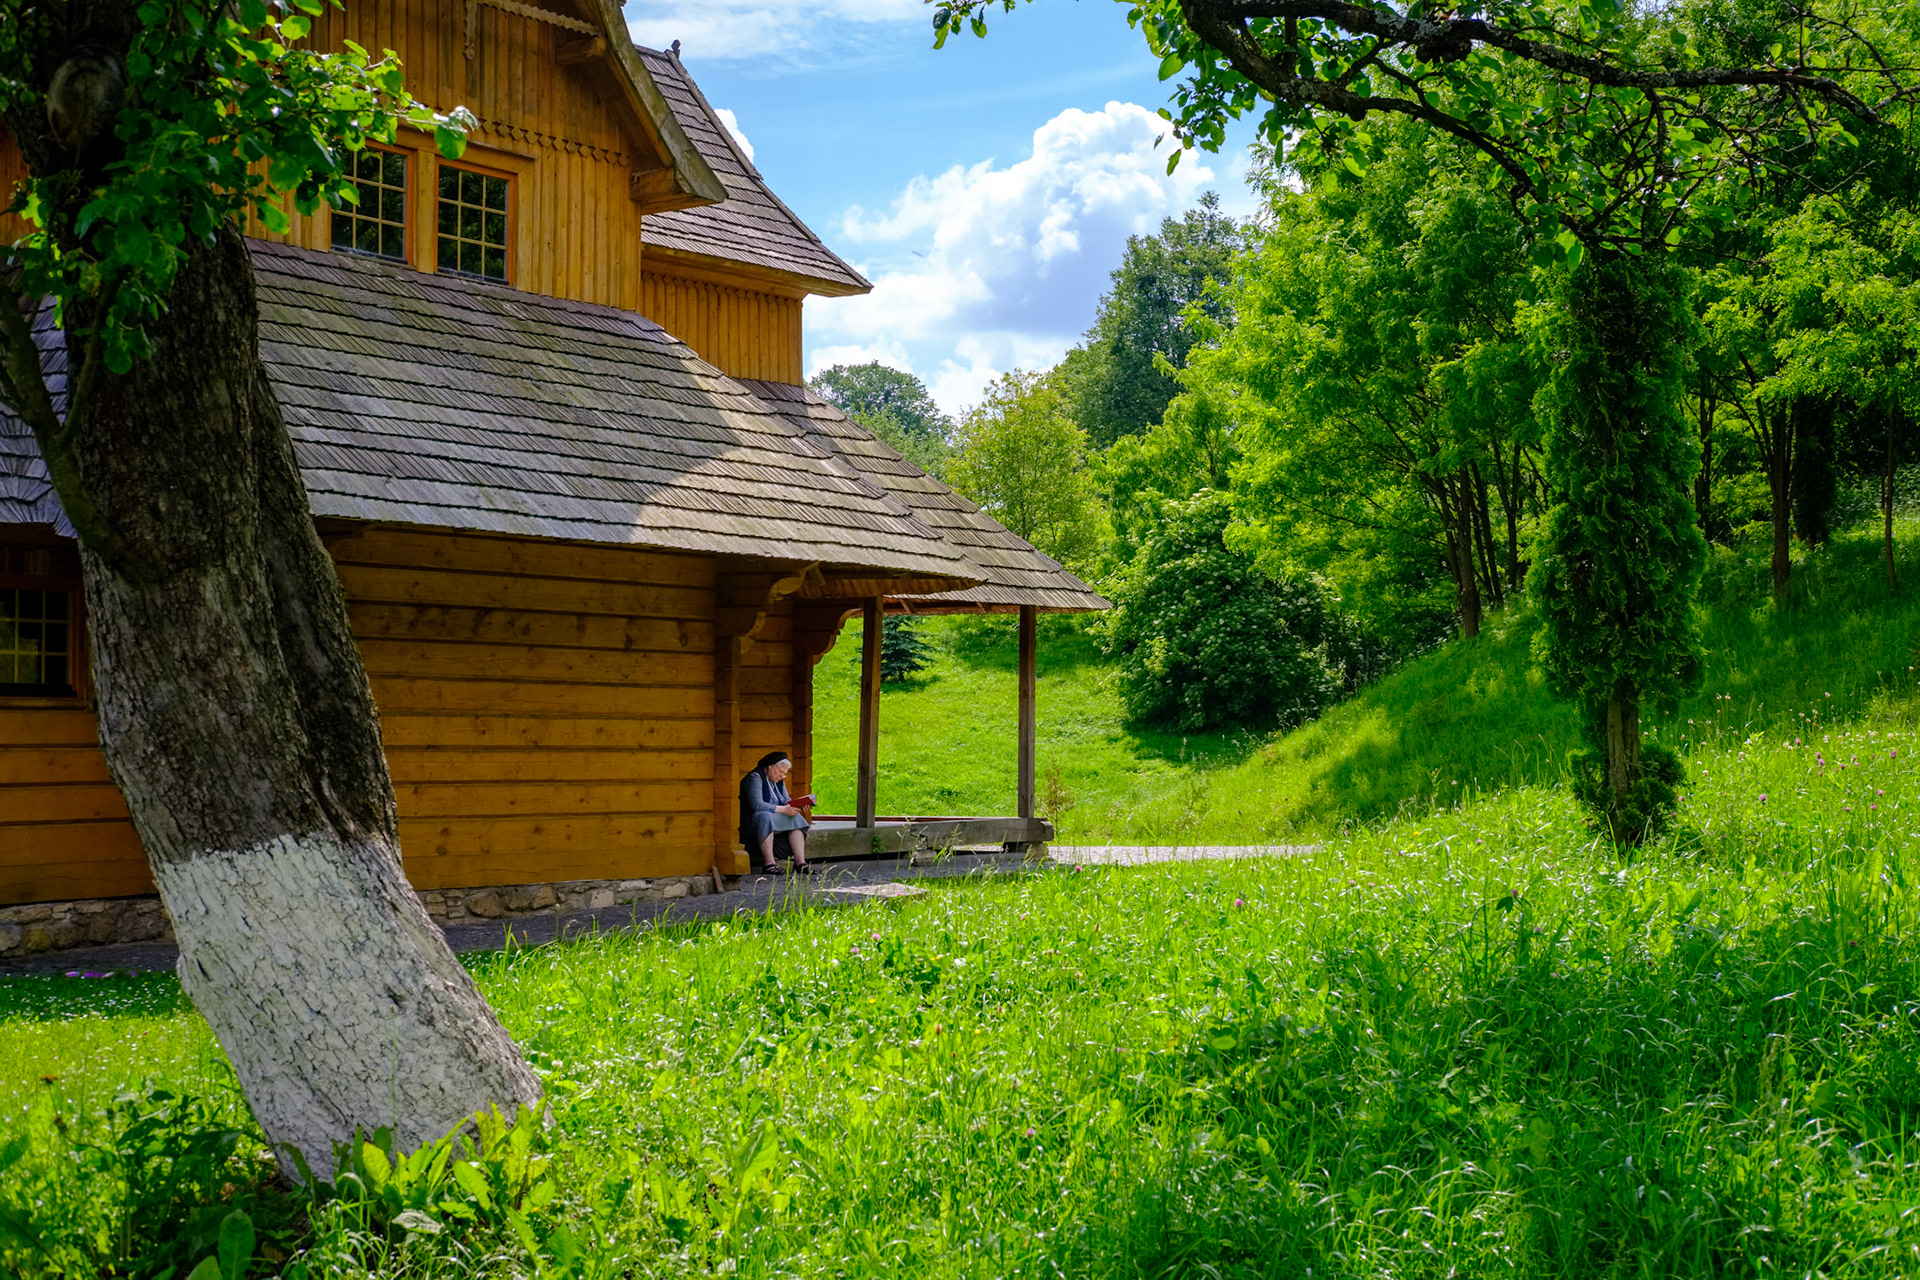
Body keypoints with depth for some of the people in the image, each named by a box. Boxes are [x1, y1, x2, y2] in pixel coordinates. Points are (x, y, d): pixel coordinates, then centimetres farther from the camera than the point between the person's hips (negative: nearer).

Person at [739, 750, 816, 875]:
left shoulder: (779, 781, 15)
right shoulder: (755, 778, -13)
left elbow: (786, 801, 12)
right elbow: (757, 805, -24)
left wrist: (800, 804, -11)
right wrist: (783, 810, -26)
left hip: (775, 819, 8)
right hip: (751, 821, -8)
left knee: (796, 819, -12)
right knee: (766, 818, -38)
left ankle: (800, 862, -24)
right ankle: (769, 864, -41)